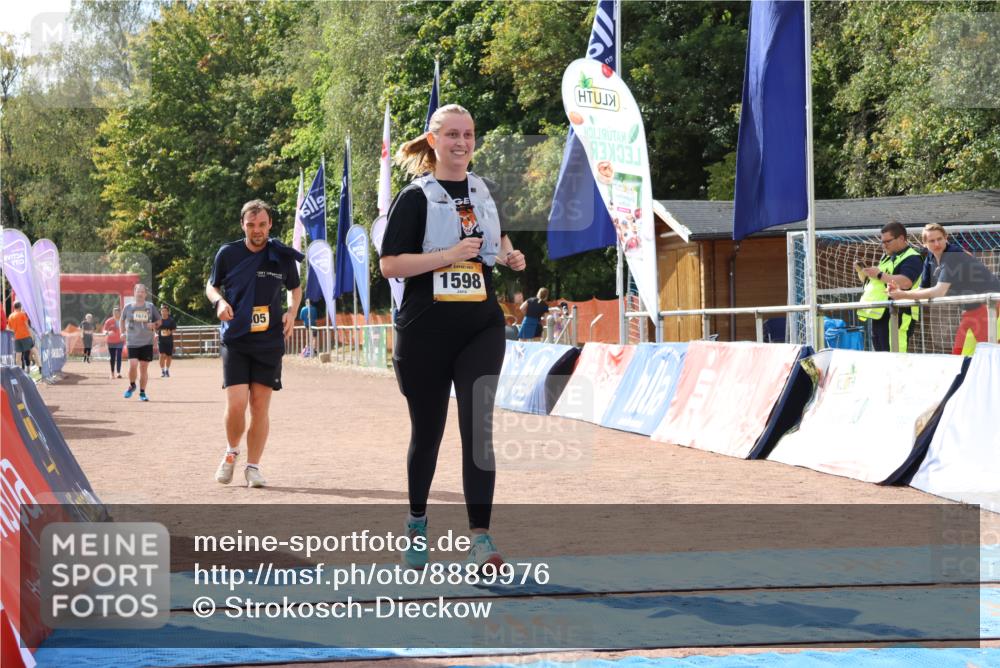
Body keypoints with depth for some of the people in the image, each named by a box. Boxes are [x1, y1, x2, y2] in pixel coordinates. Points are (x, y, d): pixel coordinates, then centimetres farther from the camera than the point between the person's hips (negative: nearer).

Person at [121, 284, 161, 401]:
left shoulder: (150, 307, 3)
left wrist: (153, 325, -7)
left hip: (147, 342, 1)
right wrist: (123, 332, 10)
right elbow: (122, 320, 19)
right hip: (132, 342, -1)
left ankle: (142, 393, 16)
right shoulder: (128, 307, 2)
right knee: (133, 365, -14)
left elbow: (159, 320, 14)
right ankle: (132, 386, 13)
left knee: (144, 368, 3)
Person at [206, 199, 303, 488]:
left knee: (260, 407, 0)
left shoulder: (283, 256, 1)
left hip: (269, 342, 1)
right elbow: (211, 286, 12)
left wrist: (291, 312, -2)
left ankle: (253, 466, 11)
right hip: (235, 340, -1)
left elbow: (294, 289, 17)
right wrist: (219, 301, -10)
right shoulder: (228, 253, -1)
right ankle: (231, 451, 17)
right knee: (236, 404, -11)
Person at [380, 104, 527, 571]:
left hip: (481, 327, 3)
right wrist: (450, 254, -20)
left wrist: (510, 255, 7)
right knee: (427, 431, 9)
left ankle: (480, 538, -15)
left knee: (477, 427, -11)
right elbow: (389, 265, -12)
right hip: (425, 333, -3)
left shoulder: (484, 192, 11)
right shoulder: (415, 198, -4)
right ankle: (417, 522, 33)